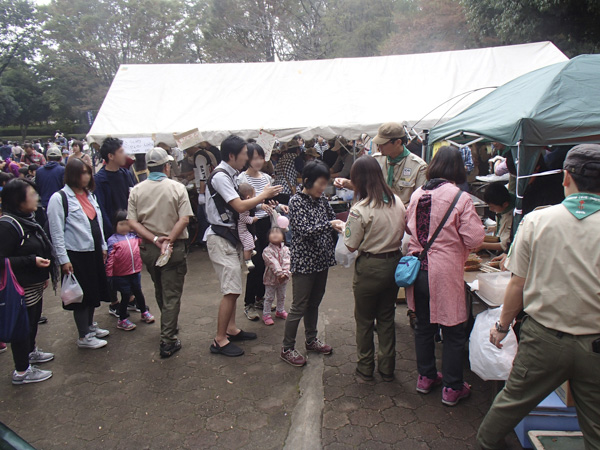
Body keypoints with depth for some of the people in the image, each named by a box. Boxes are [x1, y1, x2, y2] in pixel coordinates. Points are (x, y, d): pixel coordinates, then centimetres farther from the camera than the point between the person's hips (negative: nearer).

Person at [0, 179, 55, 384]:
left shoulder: (27, 218, 8)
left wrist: (44, 273, 20)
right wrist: (32, 261, -28)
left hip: (35, 284, 10)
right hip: (21, 288, -10)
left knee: (34, 320, 24)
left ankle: (31, 352, 45)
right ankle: (21, 371, 16)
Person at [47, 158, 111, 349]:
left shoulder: (89, 194, 9)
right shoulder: (59, 198, -13)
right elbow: (56, 232, -14)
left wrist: (103, 246, 14)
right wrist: (64, 259, -15)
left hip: (93, 251, 7)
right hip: (76, 254, -7)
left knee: (94, 290, 17)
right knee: (82, 294, 2)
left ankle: (90, 326, 36)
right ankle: (84, 337, 17)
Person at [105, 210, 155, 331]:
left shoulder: (135, 237, 3)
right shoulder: (112, 240, -10)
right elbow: (110, 258, -13)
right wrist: (109, 274, -16)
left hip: (135, 272, 5)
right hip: (121, 275, -4)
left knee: (138, 293, 20)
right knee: (125, 296, 6)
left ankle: (144, 312, 40)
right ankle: (122, 320, 22)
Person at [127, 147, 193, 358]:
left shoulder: (136, 190, -1)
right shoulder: (177, 188, -8)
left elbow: (132, 222, -8)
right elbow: (184, 219, -17)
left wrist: (155, 239, -12)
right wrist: (169, 240, -15)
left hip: (148, 248, 4)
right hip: (175, 249, -3)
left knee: (160, 291, 23)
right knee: (171, 294, 4)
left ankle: (169, 326, 42)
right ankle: (168, 341, 5)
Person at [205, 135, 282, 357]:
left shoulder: (228, 175, 12)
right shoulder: (220, 176, -17)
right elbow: (239, 206, -22)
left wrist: (261, 200, 4)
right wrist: (263, 195, -9)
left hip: (229, 236, 10)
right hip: (220, 238, -10)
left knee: (232, 288, 16)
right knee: (232, 290, -9)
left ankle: (231, 329, 28)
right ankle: (219, 340, 1)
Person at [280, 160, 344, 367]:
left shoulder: (322, 200, 7)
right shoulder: (296, 201, -13)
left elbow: (333, 219, 14)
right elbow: (304, 230, -21)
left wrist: (340, 225, -9)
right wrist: (330, 225, -27)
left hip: (321, 260, 7)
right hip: (304, 262, -7)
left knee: (314, 303, 19)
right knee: (299, 307, 1)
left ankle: (311, 340, 36)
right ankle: (287, 348, 15)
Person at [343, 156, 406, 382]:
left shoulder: (360, 210, -20)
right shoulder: (397, 202, -2)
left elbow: (352, 245, -13)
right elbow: (401, 234, 9)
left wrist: (343, 228, 2)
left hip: (369, 268, -5)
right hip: (394, 264, 5)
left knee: (364, 320, 13)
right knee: (387, 318, 19)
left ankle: (365, 368, 27)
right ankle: (387, 368, 30)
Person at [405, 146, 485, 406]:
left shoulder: (417, 194, 2)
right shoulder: (460, 198, -14)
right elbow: (474, 239, -14)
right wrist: (452, 238, 5)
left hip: (418, 268, 6)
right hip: (445, 273, -5)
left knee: (424, 326, 19)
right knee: (453, 331, 10)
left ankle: (426, 377, 34)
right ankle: (452, 388, 21)